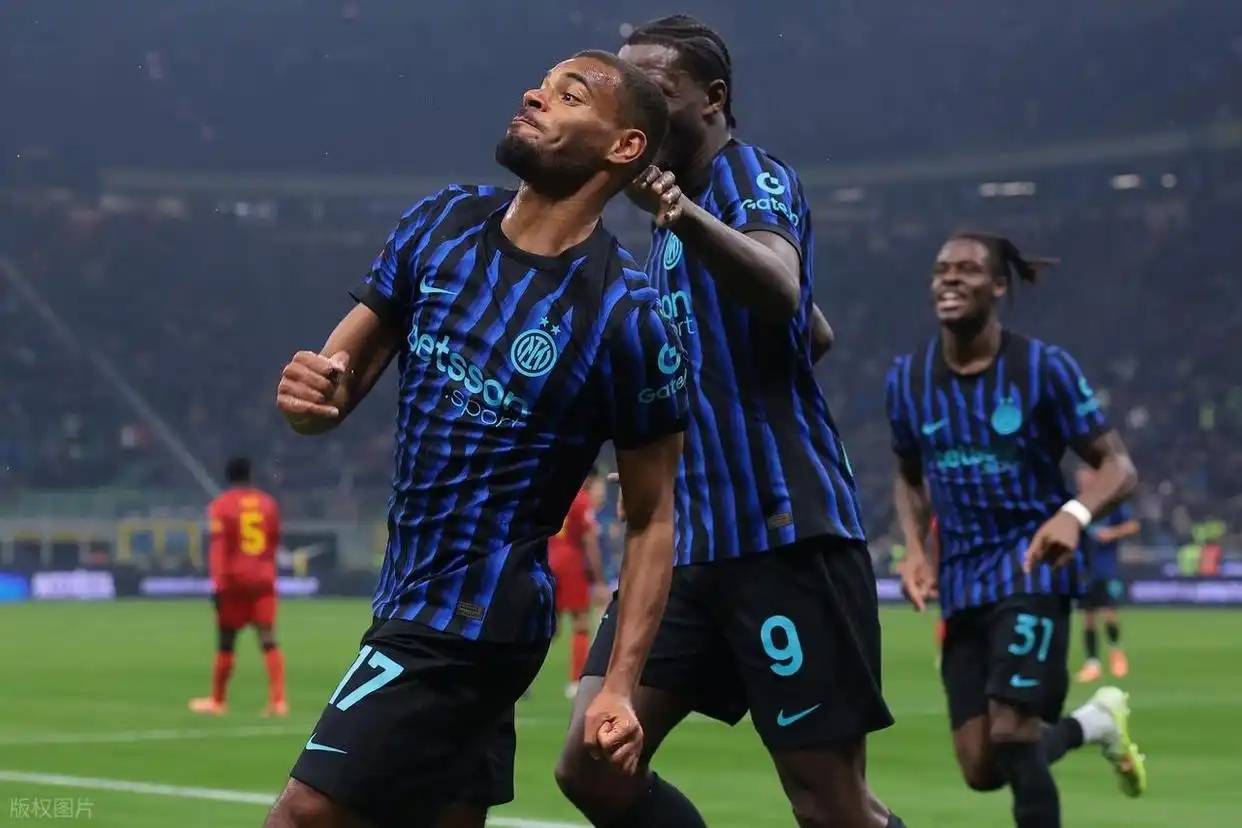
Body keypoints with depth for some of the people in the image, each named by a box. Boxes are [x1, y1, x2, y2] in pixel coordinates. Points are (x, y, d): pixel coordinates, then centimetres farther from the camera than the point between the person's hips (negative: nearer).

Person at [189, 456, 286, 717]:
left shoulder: (221, 505, -5)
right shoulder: (268, 503, 9)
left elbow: (218, 547, -13)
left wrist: (218, 583, -15)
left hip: (234, 580, -3)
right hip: (264, 579, 3)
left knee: (226, 642, 8)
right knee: (268, 641, -2)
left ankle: (218, 700, 19)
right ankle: (278, 700, -13)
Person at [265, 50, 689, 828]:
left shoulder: (625, 316, -16)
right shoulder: (443, 223, 2)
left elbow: (652, 517, -8)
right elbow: (340, 378, 5)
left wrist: (622, 685, -16)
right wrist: (309, 389, -20)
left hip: (473, 622, -7)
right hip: (411, 599, 7)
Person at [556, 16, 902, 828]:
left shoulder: (758, 177, -8)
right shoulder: (674, 226, 18)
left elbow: (780, 290, -34)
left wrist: (686, 216, -51)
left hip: (784, 537, -8)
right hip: (688, 542, 9)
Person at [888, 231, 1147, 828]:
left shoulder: (1045, 368, -9)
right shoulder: (907, 377, 3)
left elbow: (1118, 468, -8)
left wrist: (1073, 514, -29)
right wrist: (915, 549, 0)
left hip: (1031, 565, -5)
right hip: (960, 579, 5)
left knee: (1011, 738, -20)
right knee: (980, 770, 2)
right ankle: (1095, 722, 33)